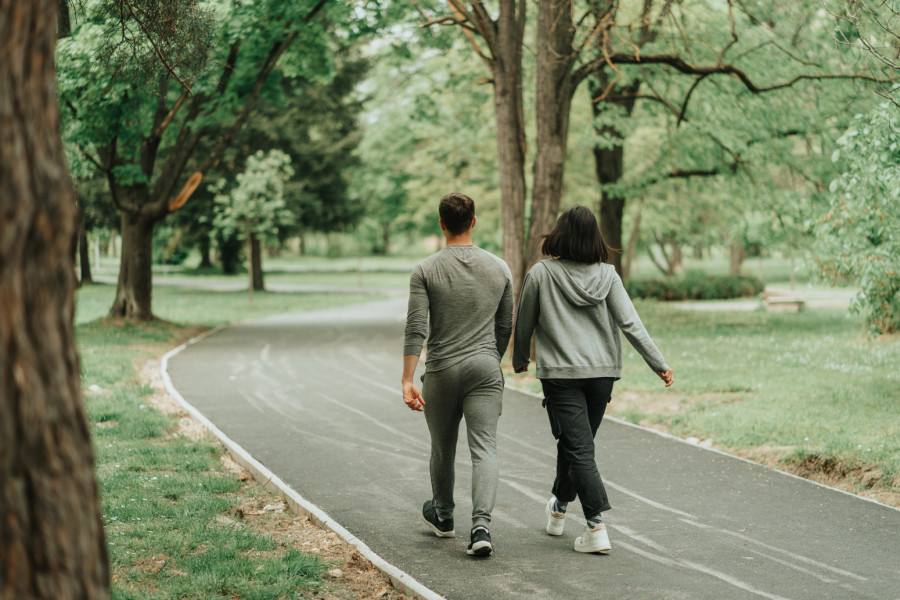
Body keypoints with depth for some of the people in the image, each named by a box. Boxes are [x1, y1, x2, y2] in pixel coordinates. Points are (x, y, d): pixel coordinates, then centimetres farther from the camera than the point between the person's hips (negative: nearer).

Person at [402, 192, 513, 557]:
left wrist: (407, 380, -14)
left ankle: (442, 516, 37)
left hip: (442, 370, -1)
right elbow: (505, 327, 10)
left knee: (442, 448, 17)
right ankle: (481, 526, -21)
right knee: (484, 448, -4)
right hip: (485, 368, 1)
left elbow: (416, 329, -13)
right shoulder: (499, 268, 3)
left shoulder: (426, 271, -6)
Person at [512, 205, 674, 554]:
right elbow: (630, 323, -6)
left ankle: (596, 527, -14)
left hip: (561, 374, -4)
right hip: (602, 371, 4)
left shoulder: (540, 274, -6)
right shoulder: (607, 275, 0)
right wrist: (659, 365, -2)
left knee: (579, 447, -4)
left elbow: (524, 324, 4)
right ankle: (559, 508, 39)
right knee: (577, 442, 19)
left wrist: (520, 360, 22)